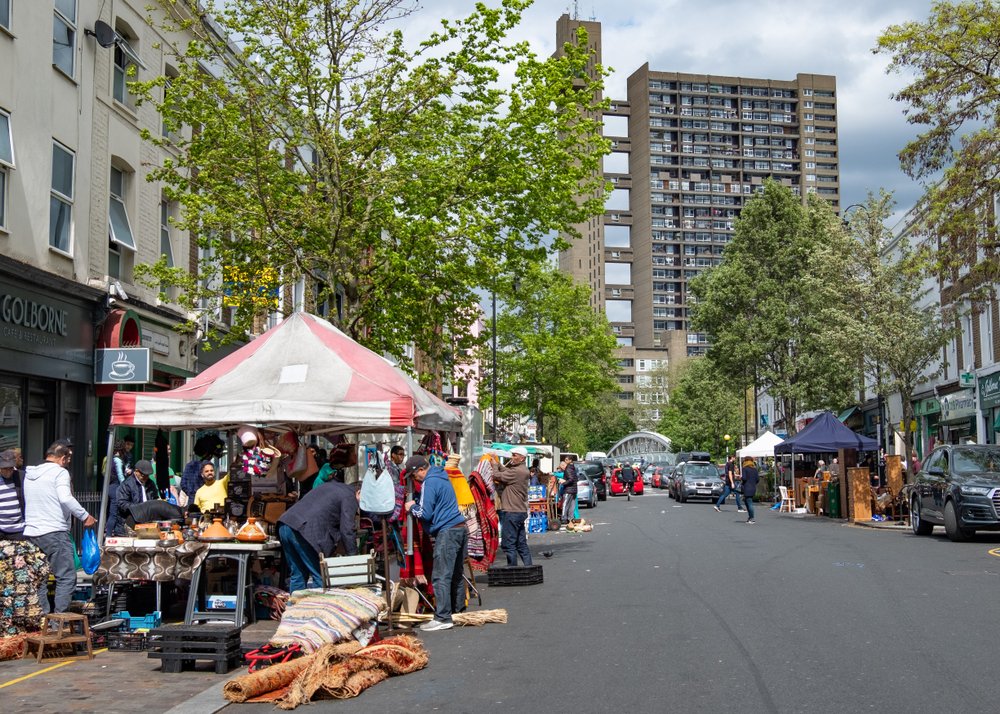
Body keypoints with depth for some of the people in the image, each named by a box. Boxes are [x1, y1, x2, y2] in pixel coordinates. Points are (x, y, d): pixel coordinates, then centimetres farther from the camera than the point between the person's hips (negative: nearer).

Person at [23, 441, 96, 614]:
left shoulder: (29, 474, 18)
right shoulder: (59, 472, -5)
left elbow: (30, 502, 21)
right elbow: (65, 498, -19)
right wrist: (85, 516, -12)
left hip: (30, 533, 7)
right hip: (54, 532, -7)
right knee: (66, 577, -4)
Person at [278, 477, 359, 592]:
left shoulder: (333, 487, 30)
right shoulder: (349, 497, 3)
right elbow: (347, 531, -3)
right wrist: (353, 556, 4)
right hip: (304, 530, -9)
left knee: (298, 574, 18)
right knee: (321, 578, 0)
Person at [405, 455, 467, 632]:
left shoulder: (429, 483, -11)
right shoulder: (441, 478, 19)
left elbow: (425, 513, -13)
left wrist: (412, 507, 5)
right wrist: (416, 505, 21)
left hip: (447, 532, -10)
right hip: (461, 529, 10)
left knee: (440, 577, -9)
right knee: (455, 575, 15)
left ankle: (443, 618, -11)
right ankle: (456, 612, 22)